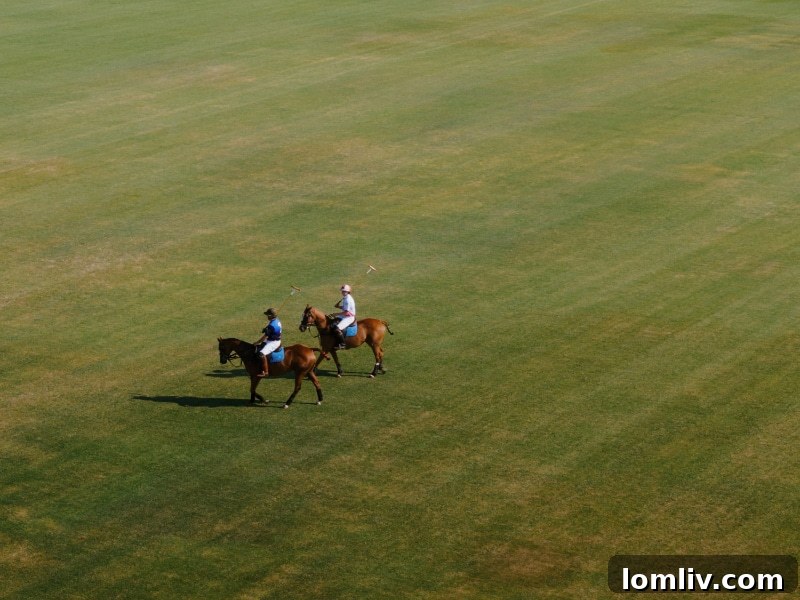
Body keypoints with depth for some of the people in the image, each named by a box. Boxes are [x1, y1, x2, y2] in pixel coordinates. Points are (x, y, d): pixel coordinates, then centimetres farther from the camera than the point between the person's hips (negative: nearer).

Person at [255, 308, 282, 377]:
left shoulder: (271, 325, -25)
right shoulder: (277, 321, 5)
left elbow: (265, 336, -20)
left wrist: (257, 342, -8)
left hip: (273, 342, -11)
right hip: (277, 341, 11)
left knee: (262, 353, -27)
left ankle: (265, 372, -29)